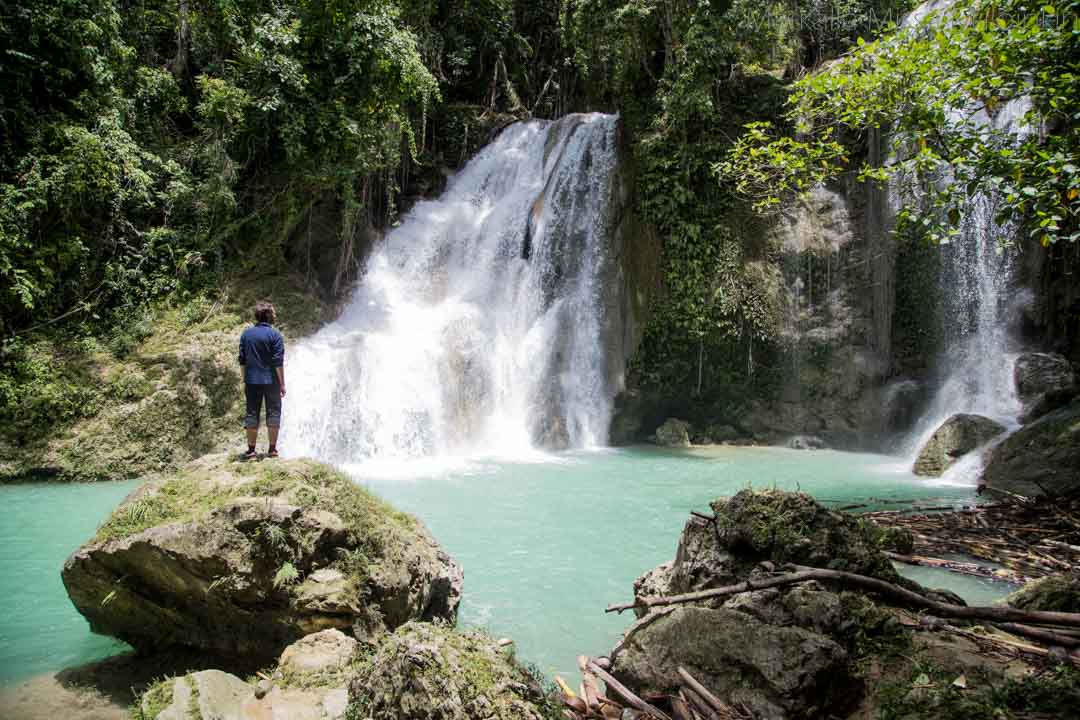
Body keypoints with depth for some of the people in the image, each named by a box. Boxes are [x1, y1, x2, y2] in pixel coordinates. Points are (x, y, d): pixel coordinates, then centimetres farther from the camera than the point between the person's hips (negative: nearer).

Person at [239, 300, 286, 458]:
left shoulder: (246, 334, 5)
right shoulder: (275, 335, -8)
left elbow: (242, 360, 8)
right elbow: (278, 362, -11)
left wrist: (245, 380, 15)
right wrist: (282, 383, -7)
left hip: (252, 381, 4)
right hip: (271, 380, -3)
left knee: (252, 413, 9)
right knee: (273, 412, 6)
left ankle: (251, 449, 10)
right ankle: (272, 449, 7)